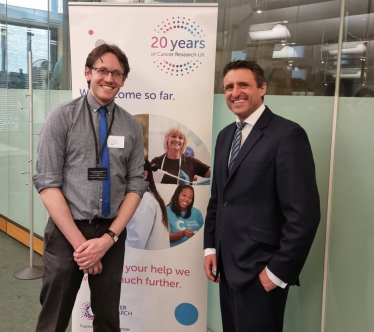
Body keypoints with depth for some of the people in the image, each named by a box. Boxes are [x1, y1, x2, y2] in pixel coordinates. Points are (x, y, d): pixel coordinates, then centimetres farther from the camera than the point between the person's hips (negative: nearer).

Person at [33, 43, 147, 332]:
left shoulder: (132, 126, 3)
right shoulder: (62, 117, -5)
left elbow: (136, 185, 2)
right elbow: (47, 183, -9)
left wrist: (109, 237, -9)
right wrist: (79, 240, -14)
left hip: (112, 234, 3)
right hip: (66, 232, -2)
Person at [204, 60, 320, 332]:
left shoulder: (288, 134, -15)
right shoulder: (226, 135, 10)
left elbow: (304, 214, -18)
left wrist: (278, 270, -16)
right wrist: (211, 247, 10)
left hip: (260, 270, -7)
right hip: (227, 265, 7)